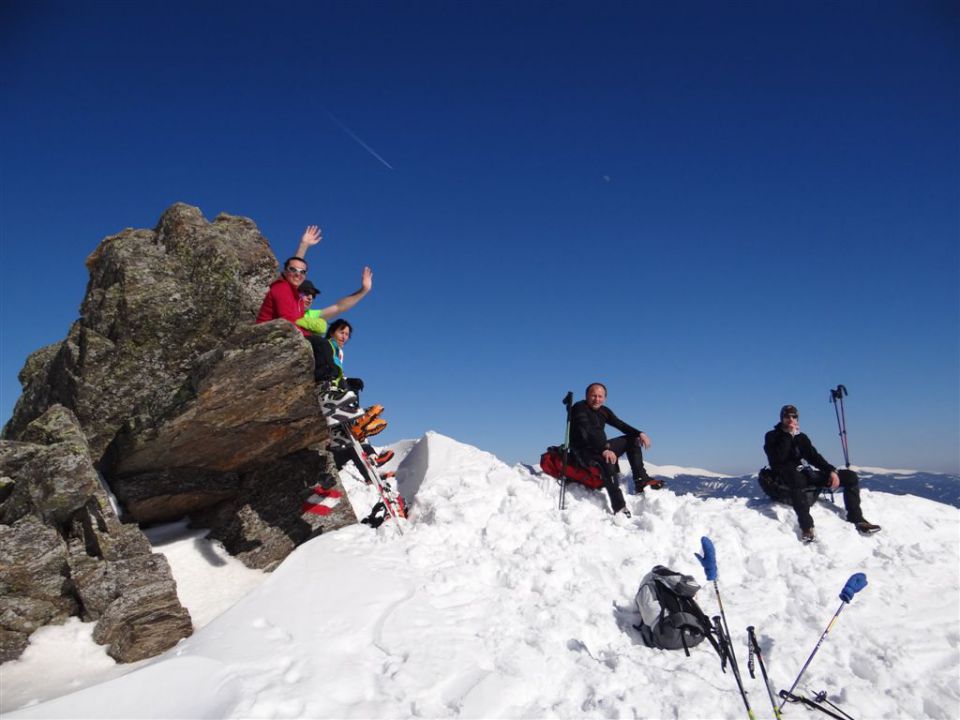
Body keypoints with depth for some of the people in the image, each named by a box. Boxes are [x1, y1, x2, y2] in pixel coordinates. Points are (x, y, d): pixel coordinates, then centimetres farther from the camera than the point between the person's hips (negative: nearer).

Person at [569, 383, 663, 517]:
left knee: (632, 439, 7)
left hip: (601, 448, 9)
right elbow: (586, 433, -27)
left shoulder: (603, 411, 11)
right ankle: (619, 508, -42)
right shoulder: (579, 408, -13)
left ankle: (641, 480, -5)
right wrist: (604, 450, -39)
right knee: (608, 460, -38)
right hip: (584, 451, -9)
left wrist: (640, 433, -12)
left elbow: (620, 425, 7)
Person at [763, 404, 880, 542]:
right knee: (796, 476, -45)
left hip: (803, 474, 7)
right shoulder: (771, 437, 1)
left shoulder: (801, 437, 18)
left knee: (850, 476, -1)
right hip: (784, 477, -7)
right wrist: (788, 435, -14)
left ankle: (857, 519, 0)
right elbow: (778, 459, -16)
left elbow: (814, 457, 12)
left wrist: (831, 471, -6)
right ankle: (806, 527, -44)